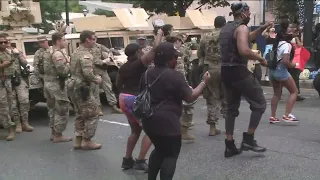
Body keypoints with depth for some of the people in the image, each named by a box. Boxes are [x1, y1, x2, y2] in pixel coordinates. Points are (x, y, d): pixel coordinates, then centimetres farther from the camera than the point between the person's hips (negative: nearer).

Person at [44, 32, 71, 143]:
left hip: (48, 83, 10)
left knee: (53, 109, 16)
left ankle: (53, 133, 24)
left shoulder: (49, 52, 14)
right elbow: (63, 71, -26)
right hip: (56, 84, -10)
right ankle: (58, 135, 2)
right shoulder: (58, 53, -17)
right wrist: (69, 64, -7)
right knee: (62, 110, -3)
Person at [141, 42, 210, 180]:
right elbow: (190, 97, -8)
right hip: (166, 121, -8)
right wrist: (204, 82, 3)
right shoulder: (175, 76, -12)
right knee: (171, 154, 6)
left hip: (149, 120, 8)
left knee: (159, 150, 24)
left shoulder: (147, 74, 10)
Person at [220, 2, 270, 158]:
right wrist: (260, 59, -14)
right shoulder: (242, 28, -11)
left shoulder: (225, 28, 17)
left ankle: (229, 146, 14)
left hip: (226, 71, 9)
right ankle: (248, 139, 2)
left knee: (231, 108, 14)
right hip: (239, 71, -9)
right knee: (259, 104, 4)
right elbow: (244, 50, -28)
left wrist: (262, 29, 26)